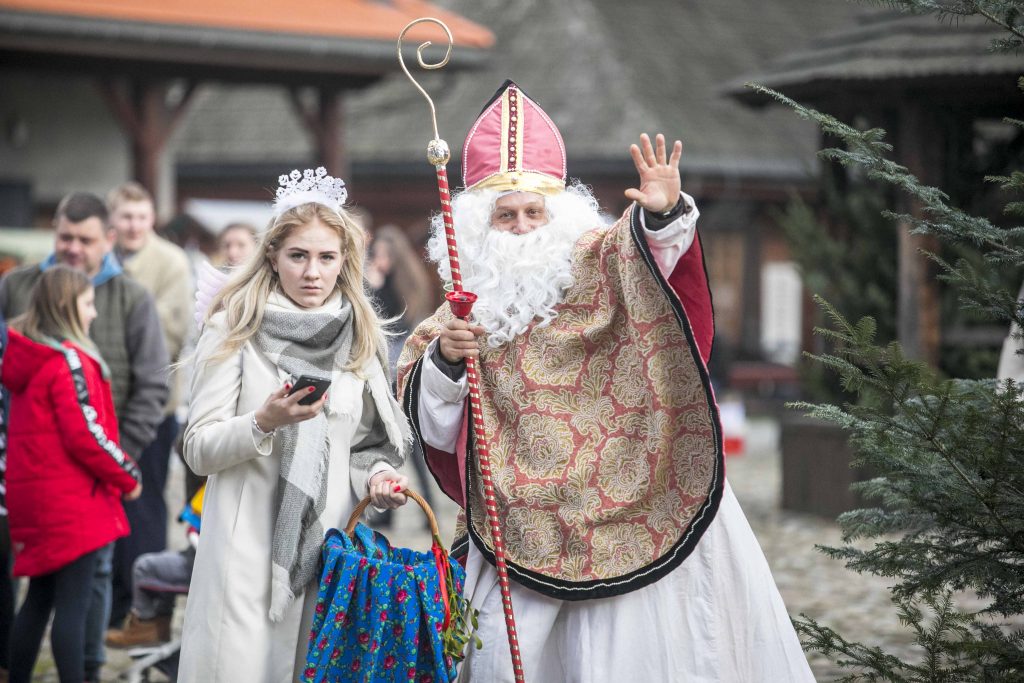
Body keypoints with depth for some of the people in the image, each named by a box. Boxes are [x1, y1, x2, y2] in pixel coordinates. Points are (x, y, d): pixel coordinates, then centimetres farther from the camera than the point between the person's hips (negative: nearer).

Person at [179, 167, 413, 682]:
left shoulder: (359, 336, 12)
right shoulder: (234, 330, -1)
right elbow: (199, 450, -4)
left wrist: (376, 474, -3)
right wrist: (265, 422, -21)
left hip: (330, 549, 4)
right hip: (249, 549, -4)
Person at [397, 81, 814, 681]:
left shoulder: (602, 267, 2)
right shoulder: (463, 316, 10)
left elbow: (647, 253, -21)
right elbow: (436, 432, 7)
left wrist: (664, 215, -42)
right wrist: (445, 362, -10)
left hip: (634, 519, -2)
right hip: (522, 539, 2)